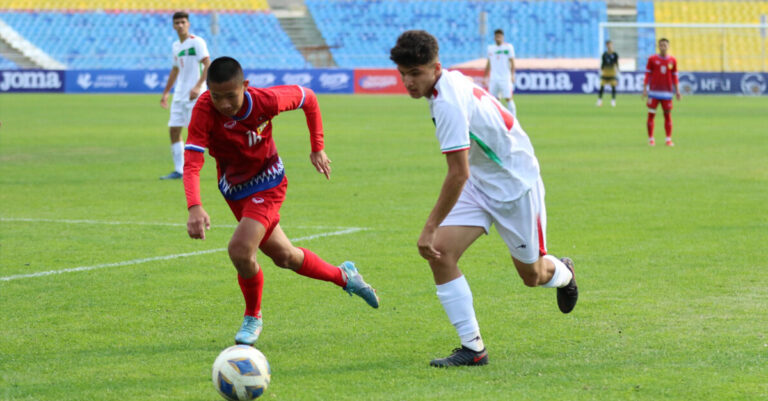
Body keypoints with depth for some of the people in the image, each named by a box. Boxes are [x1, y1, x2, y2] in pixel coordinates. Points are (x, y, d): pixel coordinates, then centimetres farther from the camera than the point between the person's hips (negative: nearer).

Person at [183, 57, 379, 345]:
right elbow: (191, 163, -36)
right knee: (284, 256, 14)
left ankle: (253, 317, 5)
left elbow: (307, 97, -7)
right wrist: (195, 208, -52)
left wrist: (317, 148, -3)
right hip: (234, 188, 3)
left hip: (267, 183, -3)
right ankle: (343, 276, 41)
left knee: (240, 249, -22)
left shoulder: (264, 101, -27)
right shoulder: (204, 111, -29)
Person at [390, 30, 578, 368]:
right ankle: (472, 348, -5)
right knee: (440, 252, -11)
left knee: (532, 276, 10)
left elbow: (458, 174, -33)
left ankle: (563, 274, 49)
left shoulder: (448, 103, -32)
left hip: (515, 184, -8)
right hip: (480, 182, 8)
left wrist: (430, 227, -30)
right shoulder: (451, 80, -4)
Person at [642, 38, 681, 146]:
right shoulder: (652, 59, 1)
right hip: (654, 92, -1)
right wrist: (645, 89, -4)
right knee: (651, 114, -3)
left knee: (668, 115, 1)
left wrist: (677, 91, 7)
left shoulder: (672, 61, 6)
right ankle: (651, 139, 5)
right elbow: (647, 75, 2)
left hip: (667, 92, 1)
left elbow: (674, 76, 11)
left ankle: (669, 139, 3)